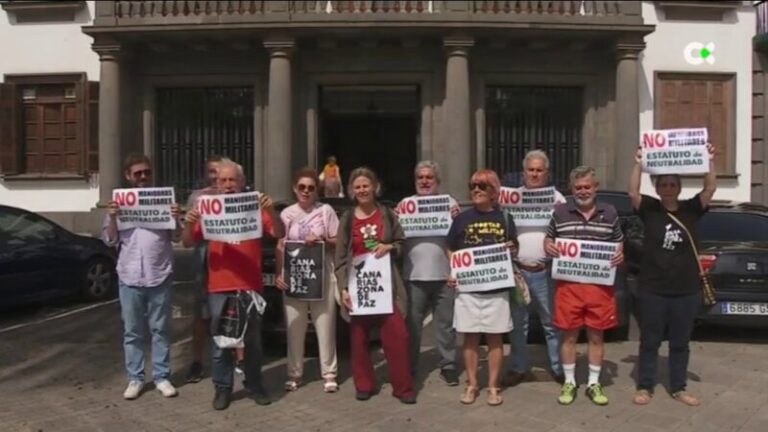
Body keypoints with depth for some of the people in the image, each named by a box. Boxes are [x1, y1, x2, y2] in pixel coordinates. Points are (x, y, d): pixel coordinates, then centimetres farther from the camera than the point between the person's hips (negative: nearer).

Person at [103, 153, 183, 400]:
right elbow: (110, 240, 6)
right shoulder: (119, 202, 6)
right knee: (132, 332, 8)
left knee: (160, 330, 7)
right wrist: (112, 218, -11)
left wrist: (176, 219, -15)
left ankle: (162, 377, 15)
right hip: (129, 277, 1)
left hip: (160, 275, -1)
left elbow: (176, 237, 4)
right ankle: (135, 378, 17)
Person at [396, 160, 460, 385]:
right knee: (412, 323, 7)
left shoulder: (450, 203, 7)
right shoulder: (405, 204, 7)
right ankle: (410, 367, 18)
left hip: (444, 274, 0)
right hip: (414, 275, 0)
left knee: (446, 323, 8)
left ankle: (448, 365, 18)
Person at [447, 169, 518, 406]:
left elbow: (515, 250, 13)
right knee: (470, 338, 6)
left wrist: (510, 250, -10)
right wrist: (452, 273, -5)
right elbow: (451, 251, 10)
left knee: (495, 338, 5)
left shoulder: (504, 218, 5)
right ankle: (472, 385, 18)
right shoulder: (462, 218, 4)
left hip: (497, 287, 0)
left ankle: (493, 386, 16)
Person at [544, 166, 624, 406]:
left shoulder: (610, 213, 7)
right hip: (568, 285, -1)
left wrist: (620, 256, -6)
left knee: (596, 336, 9)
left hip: (600, 286, 1)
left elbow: (619, 244, 16)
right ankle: (569, 382, 21)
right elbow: (548, 238, 14)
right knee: (569, 335, 6)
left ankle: (594, 384, 23)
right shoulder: (560, 212, 4)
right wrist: (548, 247, -9)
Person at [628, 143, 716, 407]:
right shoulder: (649, 209, -2)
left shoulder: (691, 209, 3)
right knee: (649, 342, 9)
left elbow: (710, 189, -8)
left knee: (680, 343, 14)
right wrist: (639, 164, -23)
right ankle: (645, 387, 20)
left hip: (687, 290, 2)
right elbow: (633, 192, -17)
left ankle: (678, 388, 27)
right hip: (653, 289, -2)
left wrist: (710, 160, -16)